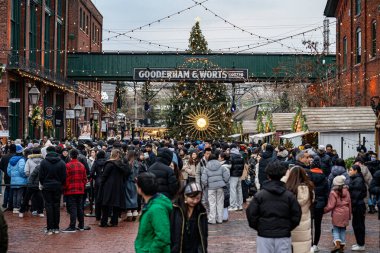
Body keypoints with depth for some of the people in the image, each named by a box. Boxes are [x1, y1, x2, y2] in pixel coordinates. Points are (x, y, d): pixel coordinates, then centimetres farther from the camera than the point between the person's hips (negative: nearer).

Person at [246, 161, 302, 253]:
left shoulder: (259, 195, -4)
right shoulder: (289, 196, -1)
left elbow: (251, 214, -6)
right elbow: (296, 216, -1)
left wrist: (259, 228, 9)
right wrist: (287, 228, 12)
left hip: (264, 236, -1)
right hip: (284, 237, 1)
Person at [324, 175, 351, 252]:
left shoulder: (333, 193, -13)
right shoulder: (346, 192, 2)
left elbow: (330, 206, -15)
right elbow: (349, 204, 8)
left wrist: (324, 210, 1)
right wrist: (349, 215, 17)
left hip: (337, 214, -4)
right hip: (345, 214, 4)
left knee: (336, 229, 5)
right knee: (343, 230, 13)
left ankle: (337, 244, -15)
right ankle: (342, 246, 16)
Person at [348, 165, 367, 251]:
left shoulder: (358, 180, -17)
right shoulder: (354, 179, 13)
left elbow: (357, 193, -21)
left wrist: (353, 205, -21)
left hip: (358, 205, -10)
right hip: (356, 206, 10)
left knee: (359, 225, -2)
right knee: (356, 224, 16)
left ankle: (361, 245, 5)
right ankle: (359, 243, 26)